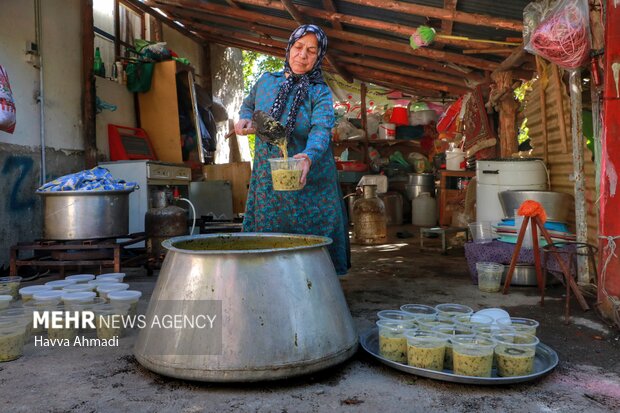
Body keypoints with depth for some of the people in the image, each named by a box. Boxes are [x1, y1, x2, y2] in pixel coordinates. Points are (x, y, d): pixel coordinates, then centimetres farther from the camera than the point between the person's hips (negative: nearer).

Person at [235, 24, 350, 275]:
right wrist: (244, 119, 2)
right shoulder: (266, 82, 5)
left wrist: (308, 156, -45)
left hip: (309, 181, -2)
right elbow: (248, 104, 26)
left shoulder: (320, 93, -5)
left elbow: (321, 130, -24)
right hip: (268, 180, 3)